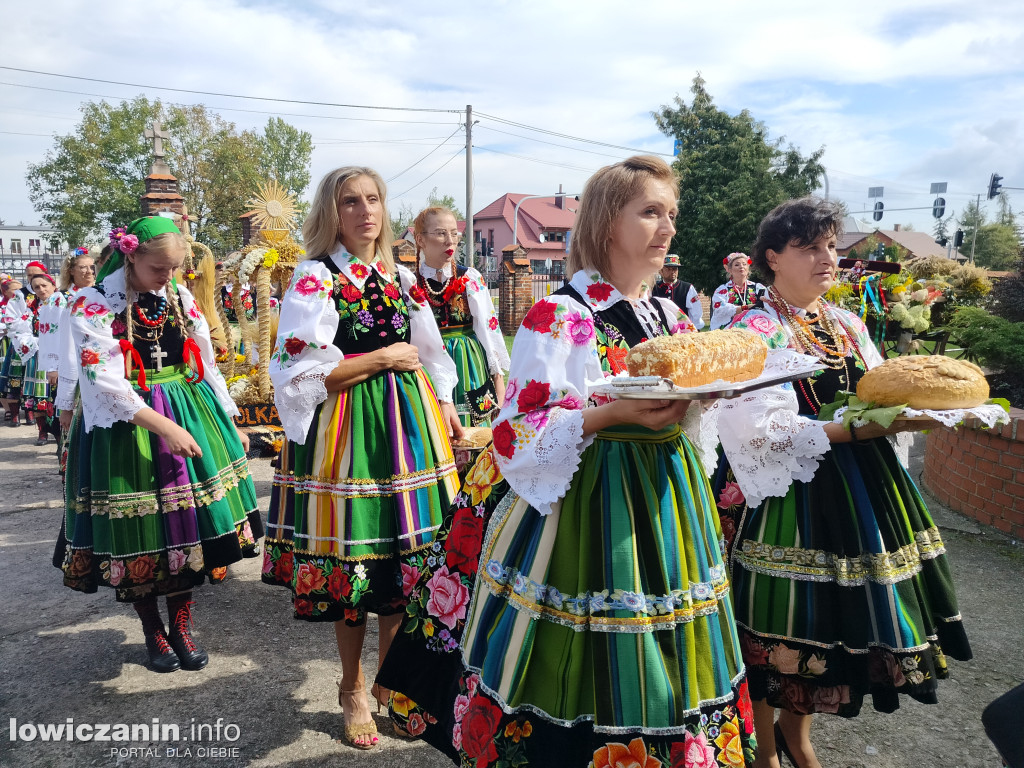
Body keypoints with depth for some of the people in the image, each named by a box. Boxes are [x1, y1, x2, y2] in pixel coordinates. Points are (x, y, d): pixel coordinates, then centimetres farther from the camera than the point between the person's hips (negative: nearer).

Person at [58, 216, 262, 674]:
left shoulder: (181, 298, 6)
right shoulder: (93, 305, -8)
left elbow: (206, 364, 12)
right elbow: (105, 381, -17)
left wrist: (230, 422, 11)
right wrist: (164, 426, -24)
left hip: (191, 416, 4)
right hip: (126, 427, -4)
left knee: (190, 526, 6)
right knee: (138, 535, 4)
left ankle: (181, 626, 24)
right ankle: (153, 632, 26)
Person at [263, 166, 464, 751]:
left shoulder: (403, 279, 13)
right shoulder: (316, 279, -4)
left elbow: (433, 361, 17)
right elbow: (301, 375, -13)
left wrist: (453, 425, 10)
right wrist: (383, 358, -10)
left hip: (408, 423, 5)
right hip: (347, 429, -4)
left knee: (405, 558, 8)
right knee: (352, 565, 5)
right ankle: (353, 689, 28)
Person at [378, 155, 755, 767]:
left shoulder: (672, 318, 11)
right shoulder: (559, 317, -11)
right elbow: (517, 434, -16)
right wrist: (615, 414, -26)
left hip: (664, 505, 7)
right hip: (583, 503, -6)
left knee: (661, 665, 15)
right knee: (584, 665, 3)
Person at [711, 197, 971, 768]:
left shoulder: (849, 326, 11)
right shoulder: (755, 330, -10)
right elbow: (763, 431, -19)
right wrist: (854, 429, -24)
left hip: (861, 483, 7)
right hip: (789, 491, -6)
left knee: (823, 622, 16)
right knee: (781, 622, 5)